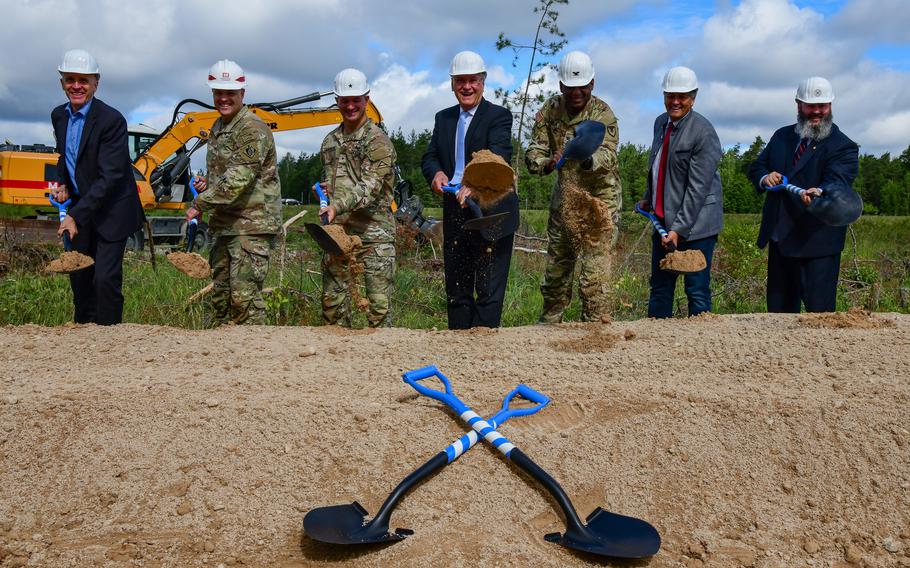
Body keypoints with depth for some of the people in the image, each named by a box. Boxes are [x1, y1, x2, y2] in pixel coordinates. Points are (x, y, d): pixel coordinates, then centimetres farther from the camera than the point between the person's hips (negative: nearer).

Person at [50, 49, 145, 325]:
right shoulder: (59, 115, 4)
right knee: (79, 277, 13)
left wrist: (76, 216, -26)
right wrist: (63, 184, 2)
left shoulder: (111, 120, -20)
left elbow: (110, 176, -23)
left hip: (111, 211, -7)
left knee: (106, 279, -10)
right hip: (80, 209, 7)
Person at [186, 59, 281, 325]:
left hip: (252, 225, -9)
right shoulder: (217, 128, 16)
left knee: (244, 296, -12)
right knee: (220, 293, 14)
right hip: (224, 224, 9)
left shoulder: (253, 129, -14)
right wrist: (206, 183, 8)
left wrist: (199, 204, -18)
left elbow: (238, 178, -23)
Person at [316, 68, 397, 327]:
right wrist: (323, 189, 5)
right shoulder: (330, 141, 15)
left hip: (373, 232, -6)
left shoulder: (378, 141, -7)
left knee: (379, 302, -4)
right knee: (332, 299, 9)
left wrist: (338, 206, -31)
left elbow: (369, 187, -18)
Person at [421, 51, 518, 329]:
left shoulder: (499, 116, -5)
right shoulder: (443, 118, 14)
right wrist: (436, 173, -16)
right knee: (455, 290, 12)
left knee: (489, 290, -4)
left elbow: (499, 158, -21)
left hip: (492, 215, -6)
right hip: (454, 216, 6)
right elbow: (429, 157, 9)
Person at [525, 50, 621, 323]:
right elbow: (533, 152, -9)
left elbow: (607, 155, -29)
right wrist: (547, 164, -33)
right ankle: (548, 325, 32)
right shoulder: (549, 110, -1)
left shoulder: (603, 114, -14)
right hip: (564, 197, 5)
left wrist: (588, 160, -53)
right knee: (555, 269, 15)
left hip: (600, 198, -5)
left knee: (594, 277, -12)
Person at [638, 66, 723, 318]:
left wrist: (679, 229, -21)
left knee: (697, 291, -1)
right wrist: (648, 198, 22)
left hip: (695, 224, -7)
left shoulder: (704, 132, -14)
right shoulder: (661, 123, 8)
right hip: (663, 219, 7)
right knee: (659, 288, 12)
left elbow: (698, 188, -18)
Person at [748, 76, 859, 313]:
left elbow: (838, 181, -22)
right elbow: (756, 168, 17)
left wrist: (820, 192, -46)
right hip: (779, 239, 6)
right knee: (778, 308, 14)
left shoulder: (844, 147, -7)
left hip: (817, 242, -6)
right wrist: (765, 177, -8)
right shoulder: (782, 136, 13)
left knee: (819, 310, -6)